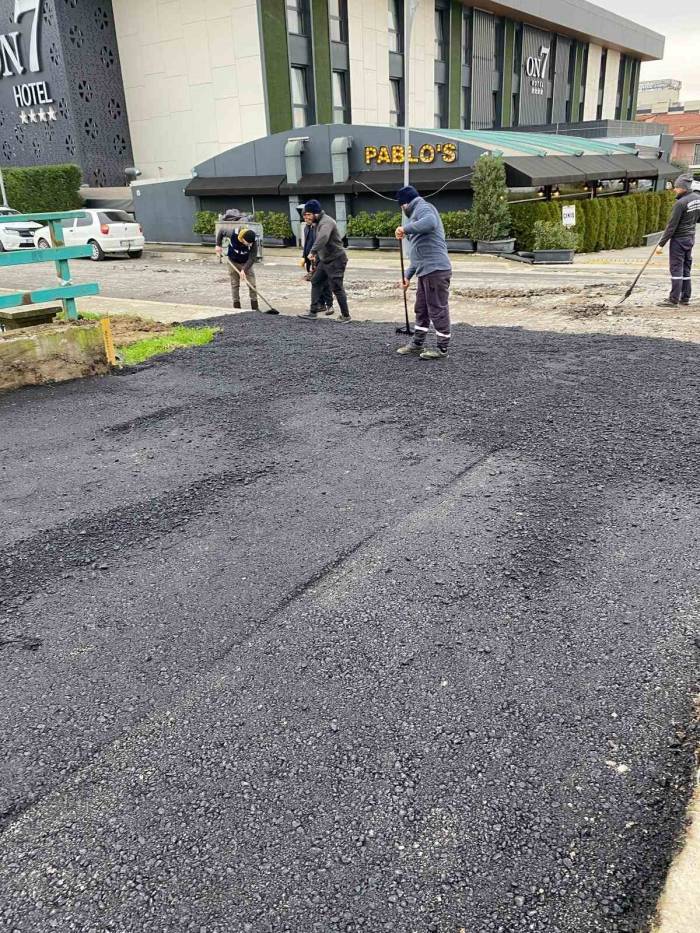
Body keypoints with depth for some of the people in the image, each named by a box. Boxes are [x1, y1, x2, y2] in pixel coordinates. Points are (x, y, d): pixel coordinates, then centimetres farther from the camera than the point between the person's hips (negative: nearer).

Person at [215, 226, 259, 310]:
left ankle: (255, 308, 3)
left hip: (246, 263, 0)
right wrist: (218, 245, -11)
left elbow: (252, 258, -26)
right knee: (235, 284, 2)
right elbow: (221, 231, -9)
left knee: (252, 284, -4)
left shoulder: (254, 241, -29)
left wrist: (244, 269, -34)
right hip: (233, 262, 0)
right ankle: (237, 307, 8)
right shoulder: (233, 233, -30)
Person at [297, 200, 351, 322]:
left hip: (336, 260, -10)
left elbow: (323, 238, -40)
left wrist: (313, 251, -45)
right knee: (315, 281, 8)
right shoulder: (317, 223, 12)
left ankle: (346, 315, 5)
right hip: (324, 260, 10)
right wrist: (317, 256, 20)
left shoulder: (326, 222, -21)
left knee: (336, 288, -6)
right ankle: (313, 311, 11)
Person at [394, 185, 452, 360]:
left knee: (438, 310, -4)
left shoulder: (423, 207, -4)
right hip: (425, 271, 11)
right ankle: (417, 344, 29)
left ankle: (442, 349, 2)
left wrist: (406, 228, -23)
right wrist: (408, 274, 27)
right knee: (422, 309, 18)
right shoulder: (417, 213, 27)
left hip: (436, 269, -11)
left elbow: (430, 223, -31)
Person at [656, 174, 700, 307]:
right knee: (686, 269, 13)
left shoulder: (680, 203, -19)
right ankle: (685, 298, 17)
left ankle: (673, 300, -4)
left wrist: (661, 244, -14)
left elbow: (672, 226, -18)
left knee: (676, 269, -5)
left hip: (679, 238, -8)